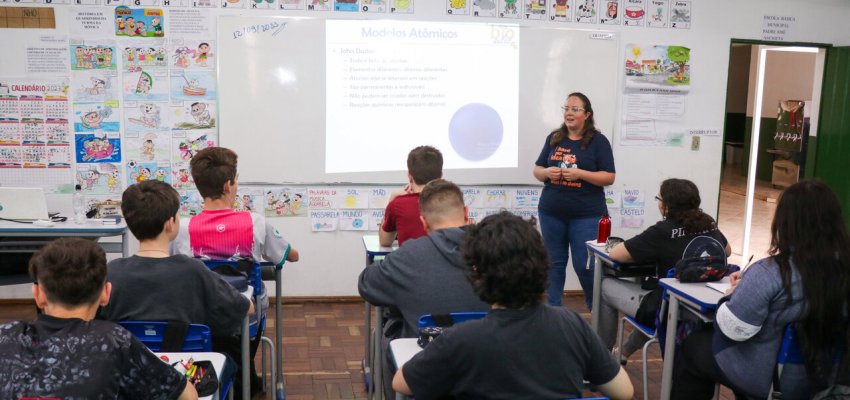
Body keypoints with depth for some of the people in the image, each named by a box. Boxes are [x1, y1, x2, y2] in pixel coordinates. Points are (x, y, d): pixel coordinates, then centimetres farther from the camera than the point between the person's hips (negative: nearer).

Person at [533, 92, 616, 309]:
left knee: (585, 265, -1)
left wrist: (579, 173, -20)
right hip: (551, 212, 4)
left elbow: (609, 177, -6)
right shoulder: (554, 138, 9)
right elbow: (537, 170, 13)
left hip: (586, 215, -4)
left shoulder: (598, 141, -2)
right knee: (554, 262, 10)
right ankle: (553, 308, 22)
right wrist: (547, 172, -11)